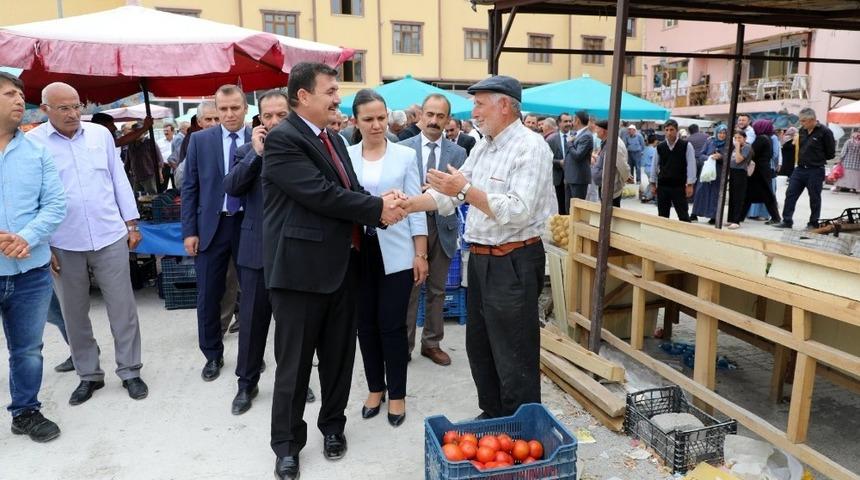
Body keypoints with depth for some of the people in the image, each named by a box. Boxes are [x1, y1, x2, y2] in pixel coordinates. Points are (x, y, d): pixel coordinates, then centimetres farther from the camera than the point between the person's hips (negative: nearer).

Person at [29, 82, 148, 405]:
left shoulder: (101, 134, 4)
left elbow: (119, 180, 9)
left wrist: (131, 224, 7)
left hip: (110, 237, 1)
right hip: (63, 245, -1)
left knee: (122, 308, 5)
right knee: (74, 313, 11)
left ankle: (130, 371, 18)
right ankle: (88, 375, 27)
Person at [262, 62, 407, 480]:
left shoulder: (334, 141, 15)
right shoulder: (283, 139, -13)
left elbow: (350, 190, 11)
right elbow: (320, 193, -21)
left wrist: (382, 204, -11)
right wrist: (377, 209, -15)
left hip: (342, 265, 8)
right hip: (301, 268, -7)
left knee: (339, 355, 17)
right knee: (294, 362, 6)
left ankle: (332, 424, 36)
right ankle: (286, 443, 23)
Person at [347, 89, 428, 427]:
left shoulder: (405, 155, 1)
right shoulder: (345, 156, 4)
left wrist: (421, 254, -1)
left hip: (395, 252, -2)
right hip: (358, 252, 2)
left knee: (392, 324, 3)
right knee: (366, 324, 11)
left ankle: (397, 394, 20)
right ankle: (375, 388, 29)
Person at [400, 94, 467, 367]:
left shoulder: (457, 153, 4)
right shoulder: (403, 148, -1)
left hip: (443, 227, 2)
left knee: (437, 290, 12)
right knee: (408, 289, 4)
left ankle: (432, 343, 25)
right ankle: (404, 344, 17)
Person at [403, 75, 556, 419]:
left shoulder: (531, 147, -13)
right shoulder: (481, 147, 12)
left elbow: (518, 212, -24)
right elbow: (448, 195, 9)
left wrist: (466, 190, -25)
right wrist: (406, 205, -3)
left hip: (513, 264, -9)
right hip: (480, 259, 9)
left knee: (514, 358, 2)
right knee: (479, 347, 19)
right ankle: (492, 416, 38)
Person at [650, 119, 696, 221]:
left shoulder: (686, 146, -6)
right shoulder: (660, 147, 3)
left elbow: (691, 165, -7)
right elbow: (655, 166, 9)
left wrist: (690, 185, -11)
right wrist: (653, 184, 9)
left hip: (679, 186, -3)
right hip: (662, 186, 3)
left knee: (683, 216, 2)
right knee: (662, 216, 10)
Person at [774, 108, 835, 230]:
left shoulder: (824, 132, -10)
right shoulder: (802, 131, 8)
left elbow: (830, 154, -6)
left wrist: (817, 159, 1)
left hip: (815, 171, -6)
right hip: (800, 169, 6)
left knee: (814, 198, 6)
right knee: (790, 194, 1)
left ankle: (813, 223, 17)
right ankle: (787, 221, 7)